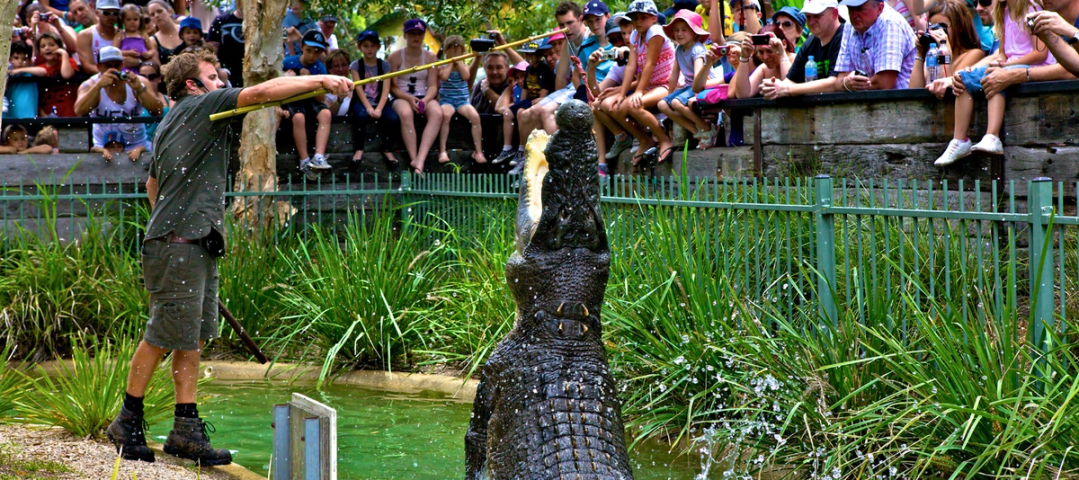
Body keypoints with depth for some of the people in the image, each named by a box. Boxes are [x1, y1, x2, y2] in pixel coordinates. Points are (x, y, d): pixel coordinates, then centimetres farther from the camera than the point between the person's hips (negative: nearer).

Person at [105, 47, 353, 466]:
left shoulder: (170, 124, 22)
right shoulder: (199, 107, -6)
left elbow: (153, 182, 33)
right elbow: (263, 92, -15)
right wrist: (321, 80, -17)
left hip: (197, 243, 10)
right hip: (177, 244, -10)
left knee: (195, 336, 7)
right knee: (165, 334, -4)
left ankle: (186, 428, 7)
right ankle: (128, 422, 6)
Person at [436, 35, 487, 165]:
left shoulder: (464, 66, 13)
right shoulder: (442, 67, 7)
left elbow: (466, 76, -10)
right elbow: (444, 76, -15)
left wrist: (458, 60, -2)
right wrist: (451, 62, -3)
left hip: (462, 100, 2)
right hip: (446, 100, -2)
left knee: (475, 116, -27)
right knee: (445, 115, -37)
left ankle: (478, 152, -19)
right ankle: (442, 151, -34)